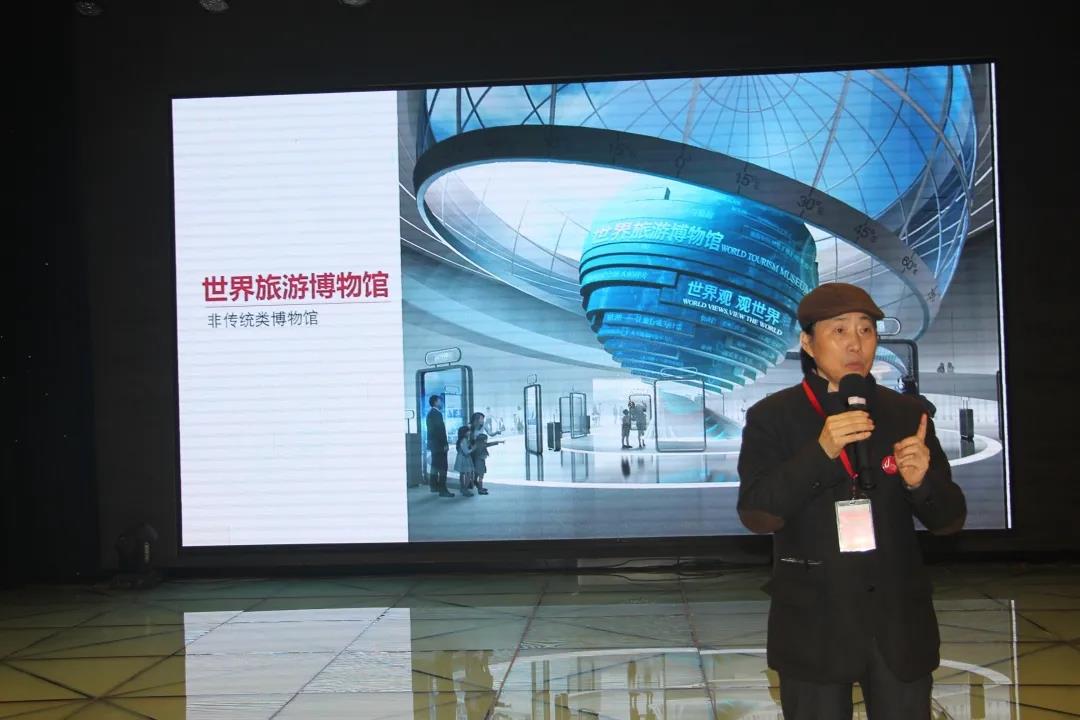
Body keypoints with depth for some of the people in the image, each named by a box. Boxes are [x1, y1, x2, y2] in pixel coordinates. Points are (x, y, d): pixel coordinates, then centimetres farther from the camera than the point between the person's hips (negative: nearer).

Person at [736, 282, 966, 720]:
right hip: (813, 628, -2)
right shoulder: (772, 417, -4)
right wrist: (821, 452, -25)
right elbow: (755, 515, -15)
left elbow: (949, 520, 4)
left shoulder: (906, 414, 3)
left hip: (900, 623, 3)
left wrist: (922, 482, -18)